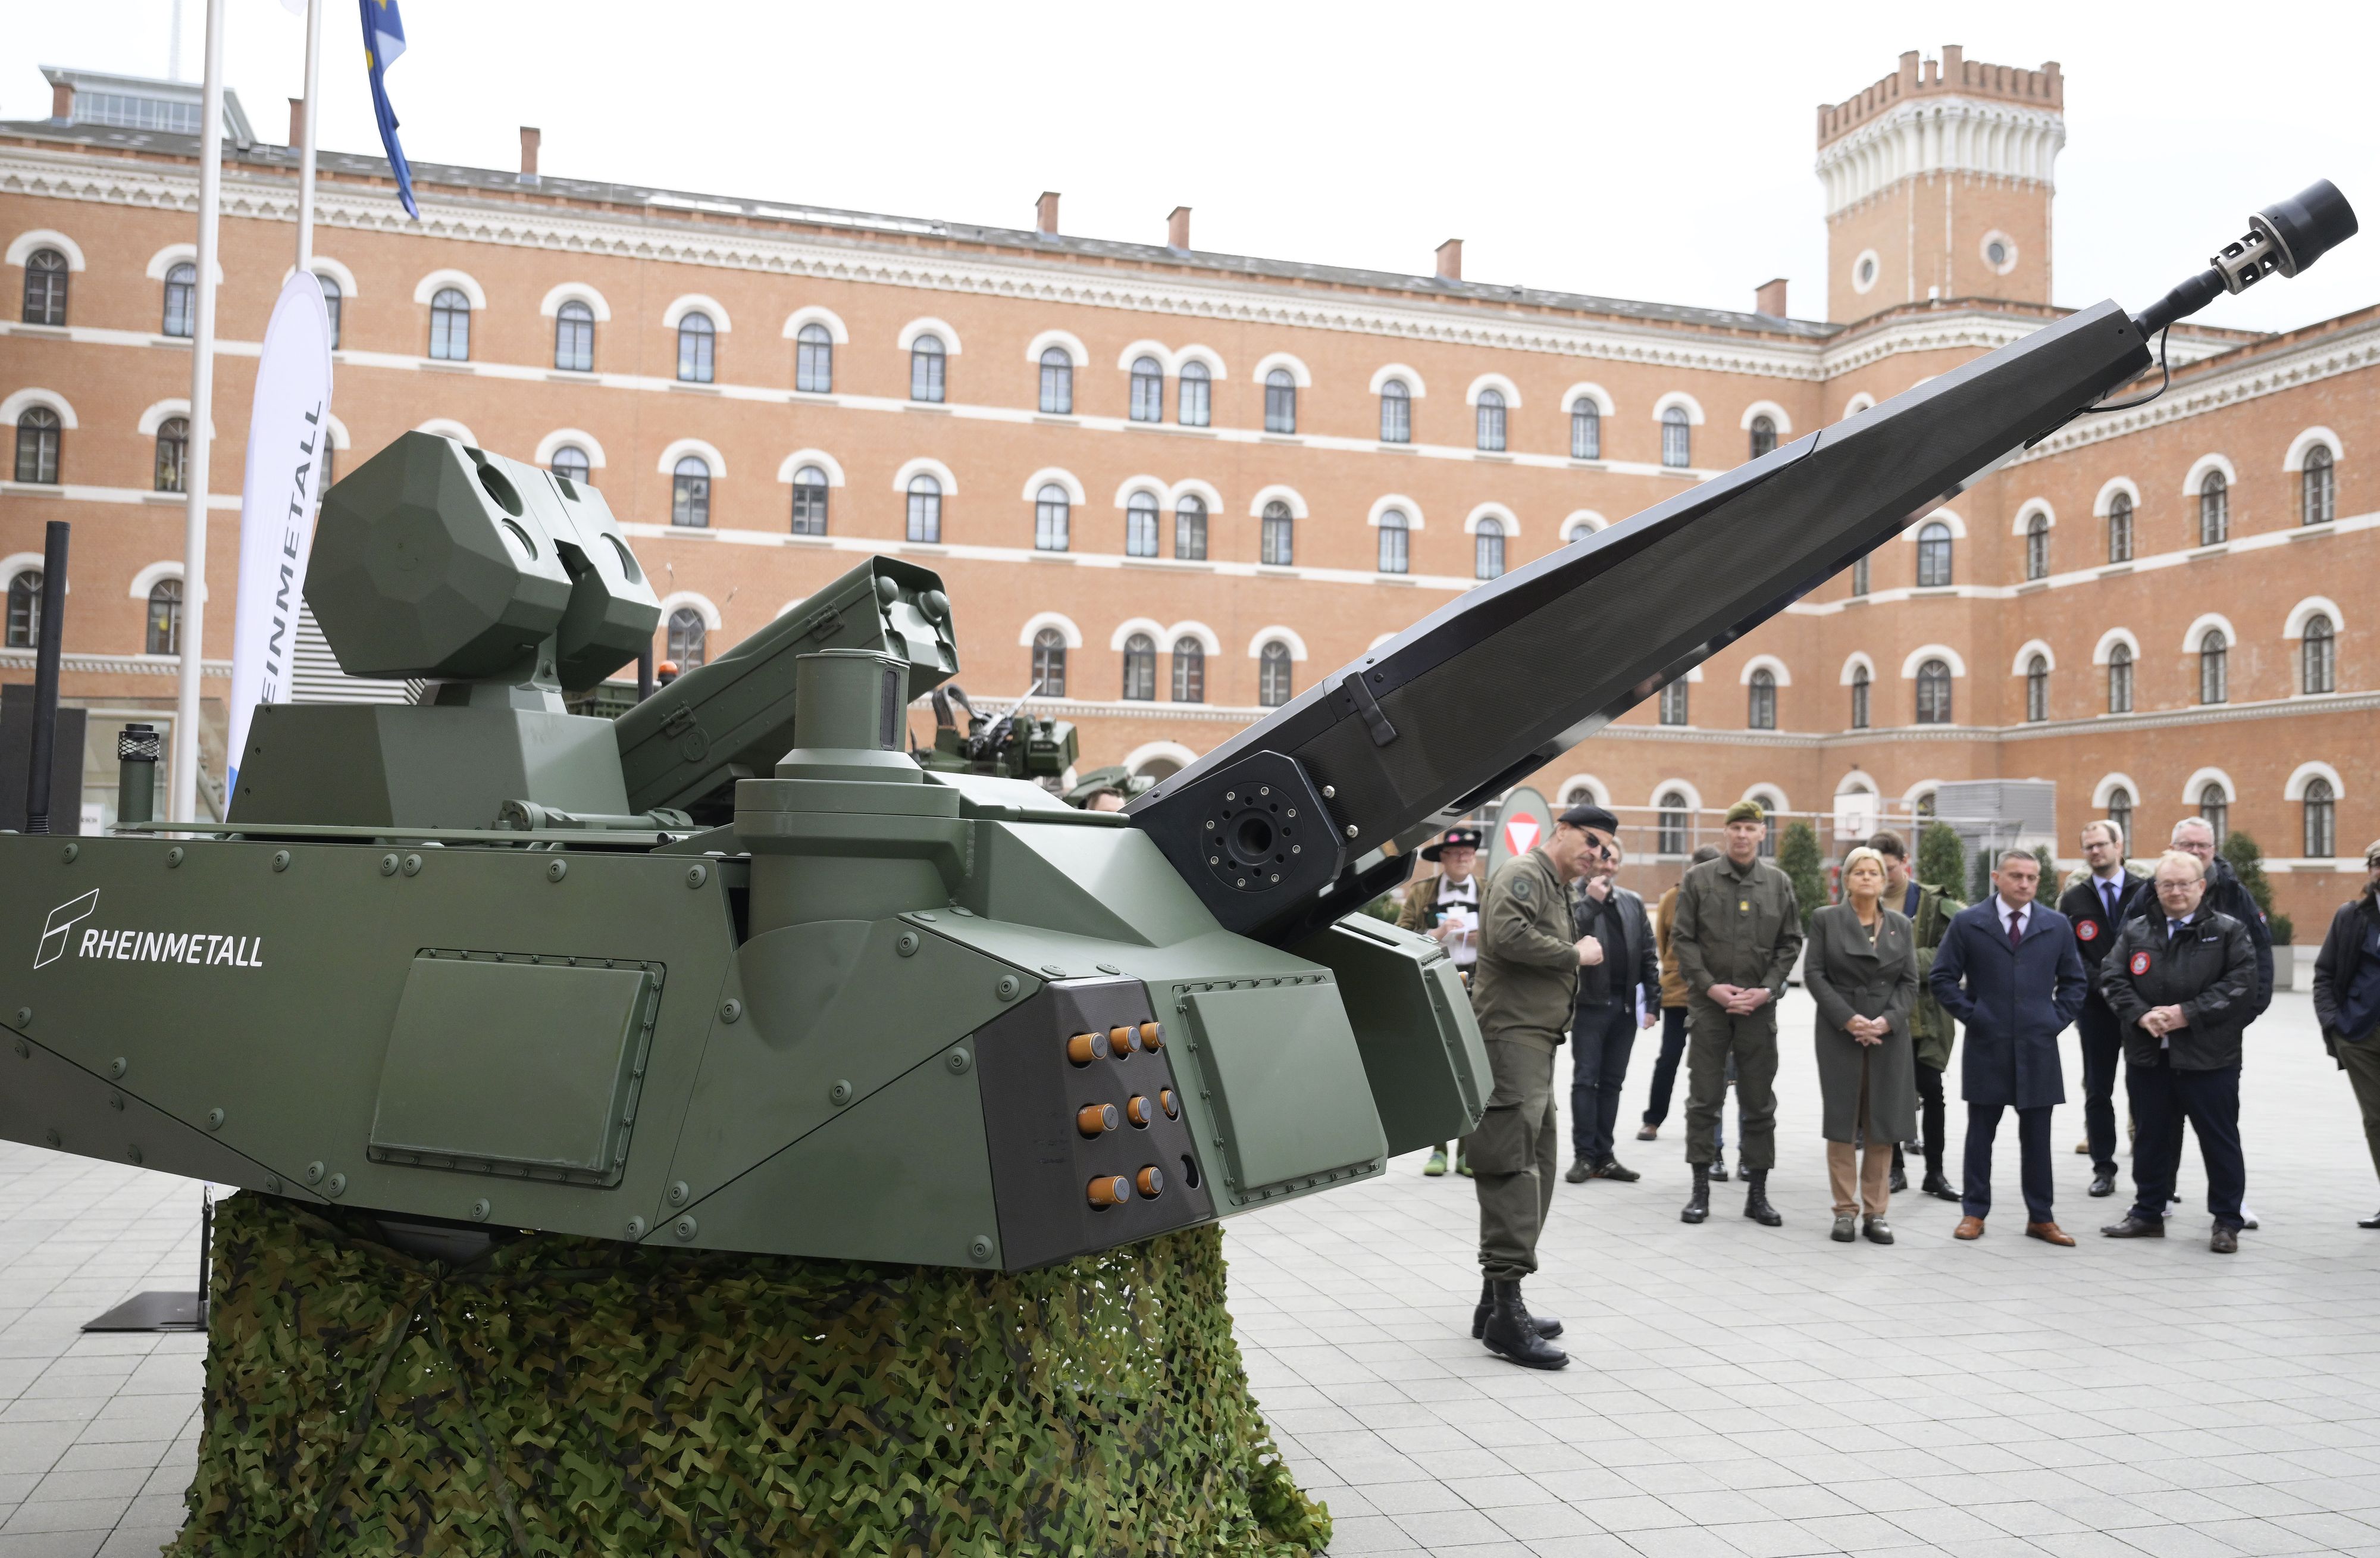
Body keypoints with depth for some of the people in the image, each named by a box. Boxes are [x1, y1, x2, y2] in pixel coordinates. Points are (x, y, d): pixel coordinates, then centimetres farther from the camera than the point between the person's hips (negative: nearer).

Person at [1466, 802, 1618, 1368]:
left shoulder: (1558, 890, 25)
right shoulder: (1524, 873, -8)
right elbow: (1507, 934, -27)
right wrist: (1575, 954, -15)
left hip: (1534, 1044, 11)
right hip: (1511, 1037, -11)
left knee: (1537, 1168, 14)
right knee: (1513, 1168, -13)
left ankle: (1496, 1303, 22)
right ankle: (1505, 1311, -13)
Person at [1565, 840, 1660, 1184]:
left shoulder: (1633, 903, 13)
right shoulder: (1574, 900, -2)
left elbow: (1649, 956, 12)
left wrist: (1653, 1004, 6)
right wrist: (1591, 901, -17)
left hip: (1626, 1004, 5)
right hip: (1591, 1002, -5)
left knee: (1612, 1081, 9)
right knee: (1585, 1079, -2)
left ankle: (1604, 1155, 14)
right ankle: (1585, 1155, 3)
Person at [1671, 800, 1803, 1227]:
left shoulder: (1780, 883, 7)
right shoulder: (1698, 879, 3)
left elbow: (1790, 944, 7)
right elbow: (1683, 938, 0)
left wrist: (1767, 989, -7)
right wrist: (1710, 986, -10)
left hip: (1758, 1005, 1)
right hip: (1708, 1003, -1)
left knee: (1759, 1103, 6)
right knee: (1704, 1099, 1)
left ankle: (1757, 1192, 14)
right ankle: (1700, 1189, 9)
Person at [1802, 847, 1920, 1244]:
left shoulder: (1900, 925, 10)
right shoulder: (1826, 919, 3)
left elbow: (1910, 981, 6)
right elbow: (1814, 974, -3)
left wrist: (1888, 1019, -10)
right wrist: (1847, 1018, -13)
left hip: (1889, 1034, 2)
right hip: (1839, 1033, -2)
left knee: (1882, 1125, 3)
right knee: (1842, 1122, 1)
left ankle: (1876, 1211, 11)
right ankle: (1845, 1210, 8)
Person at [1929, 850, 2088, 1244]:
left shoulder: (2057, 926, 7)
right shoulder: (1968, 924, 0)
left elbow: (2073, 982, 14)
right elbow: (1942, 977, 2)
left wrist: (2057, 1019, 3)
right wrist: (1969, 1015, -5)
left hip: (2038, 1048, 2)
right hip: (1986, 1047, -1)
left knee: (2037, 1136, 6)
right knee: (1980, 1134, 6)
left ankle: (2041, 1218, 16)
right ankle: (1974, 1213, 14)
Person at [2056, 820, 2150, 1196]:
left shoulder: (2146, 890, 2)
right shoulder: (2073, 898, 6)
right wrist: (2100, 982, -12)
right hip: (2096, 1006, 2)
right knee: (2098, 1091, 6)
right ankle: (2103, 1168, 14)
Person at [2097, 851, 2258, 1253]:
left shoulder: (2228, 931, 0)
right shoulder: (2135, 931, 10)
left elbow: (2241, 983, -10)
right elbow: (2112, 978, 4)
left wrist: (2189, 1013, -16)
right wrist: (2141, 1015, -12)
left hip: (2208, 1057, -3)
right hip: (2148, 1055, 3)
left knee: (2219, 1141, 4)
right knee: (2151, 1138, 12)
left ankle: (2227, 1222, 16)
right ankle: (2148, 1213, 24)